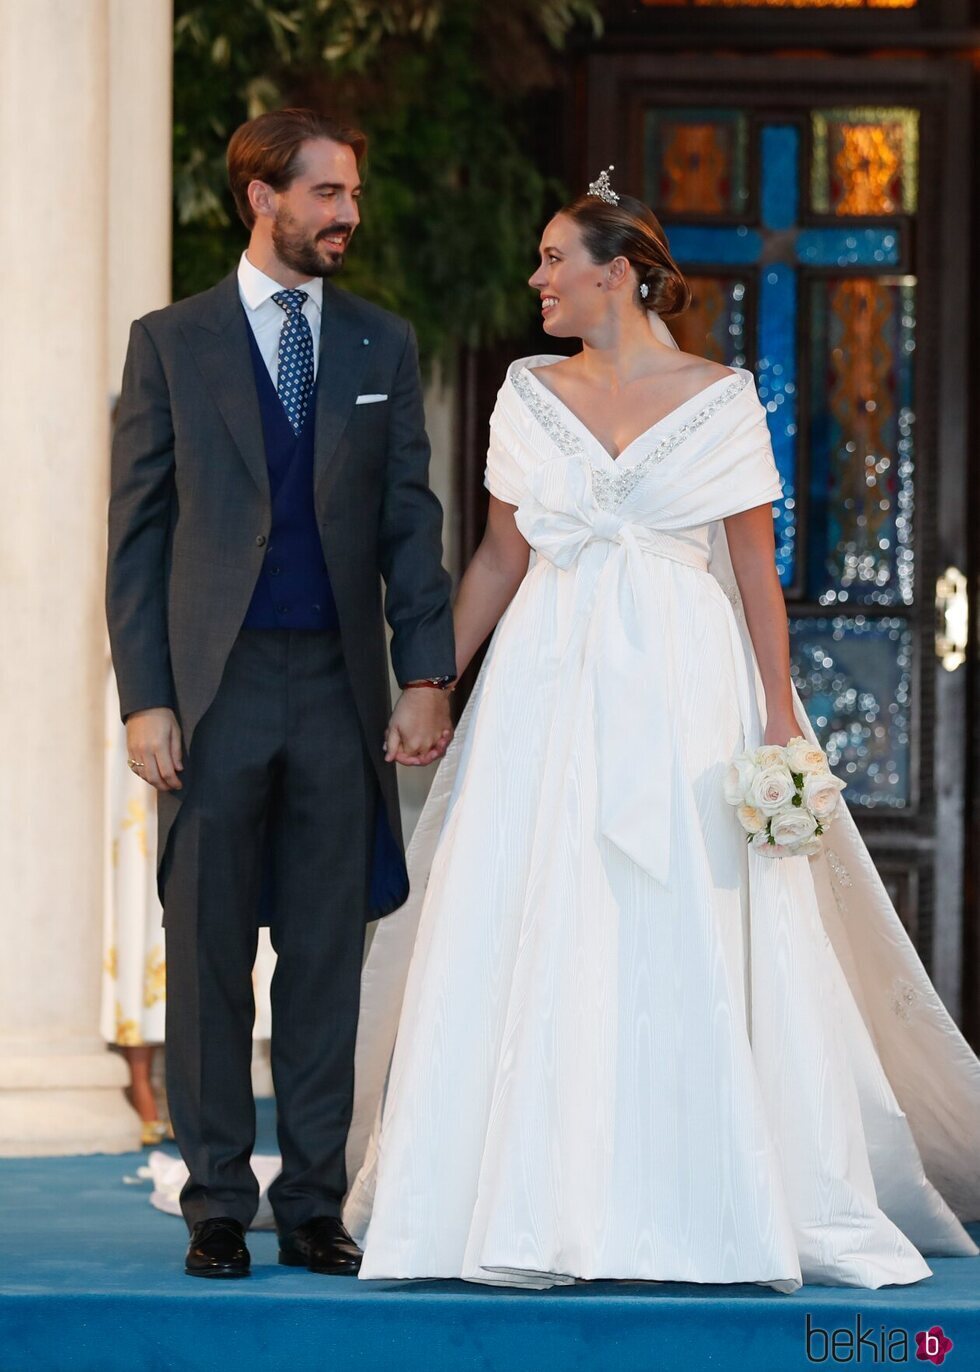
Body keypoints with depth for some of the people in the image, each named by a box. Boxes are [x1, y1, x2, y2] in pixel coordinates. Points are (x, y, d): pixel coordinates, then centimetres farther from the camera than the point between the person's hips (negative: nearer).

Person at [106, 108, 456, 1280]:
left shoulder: (383, 346, 10)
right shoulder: (170, 343, 3)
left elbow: (411, 521, 8)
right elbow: (136, 533, 1)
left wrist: (426, 677, -2)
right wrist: (144, 698, -7)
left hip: (340, 691, 2)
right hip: (214, 690, -2)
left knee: (328, 960, 5)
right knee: (208, 955, 3)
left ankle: (315, 1204, 11)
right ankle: (217, 1207, 10)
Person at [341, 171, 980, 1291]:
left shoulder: (718, 399, 0)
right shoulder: (529, 393, 8)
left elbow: (754, 567, 0)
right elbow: (501, 556, 11)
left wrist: (779, 714, -6)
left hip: (682, 693, -2)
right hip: (549, 688, 3)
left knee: (688, 947, -2)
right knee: (533, 944, -2)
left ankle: (699, 1210, 6)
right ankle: (546, 1207, 4)